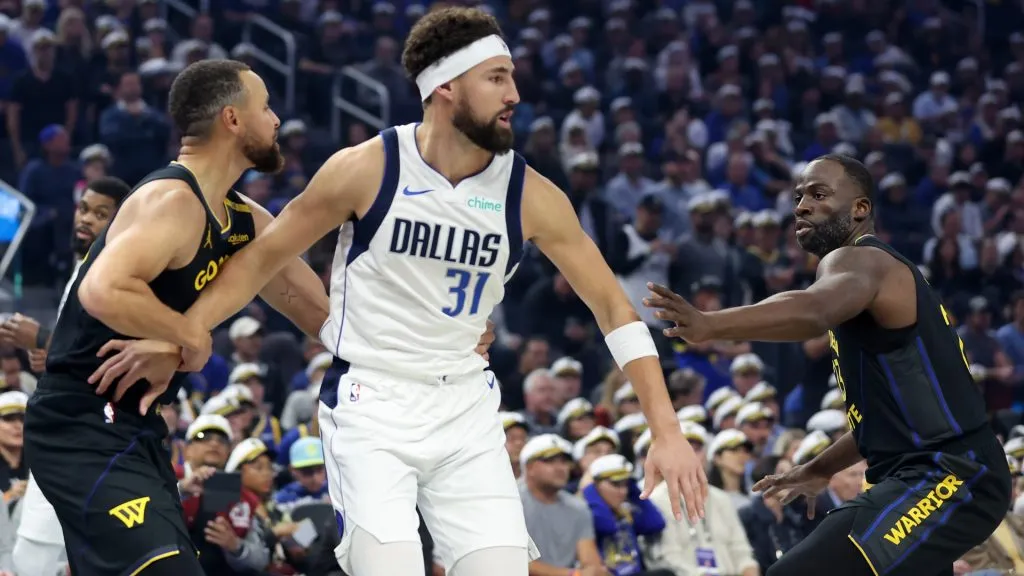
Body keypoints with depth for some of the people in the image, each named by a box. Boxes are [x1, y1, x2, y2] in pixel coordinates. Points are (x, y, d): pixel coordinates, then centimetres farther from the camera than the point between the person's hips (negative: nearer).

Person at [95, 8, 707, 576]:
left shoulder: (531, 196, -5)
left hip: (467, 409, 3)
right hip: (370, 407, -3)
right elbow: (265, 256, -1)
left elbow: (613, 306, 0)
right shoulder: (367, 169, -12)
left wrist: (667, 430, -7)